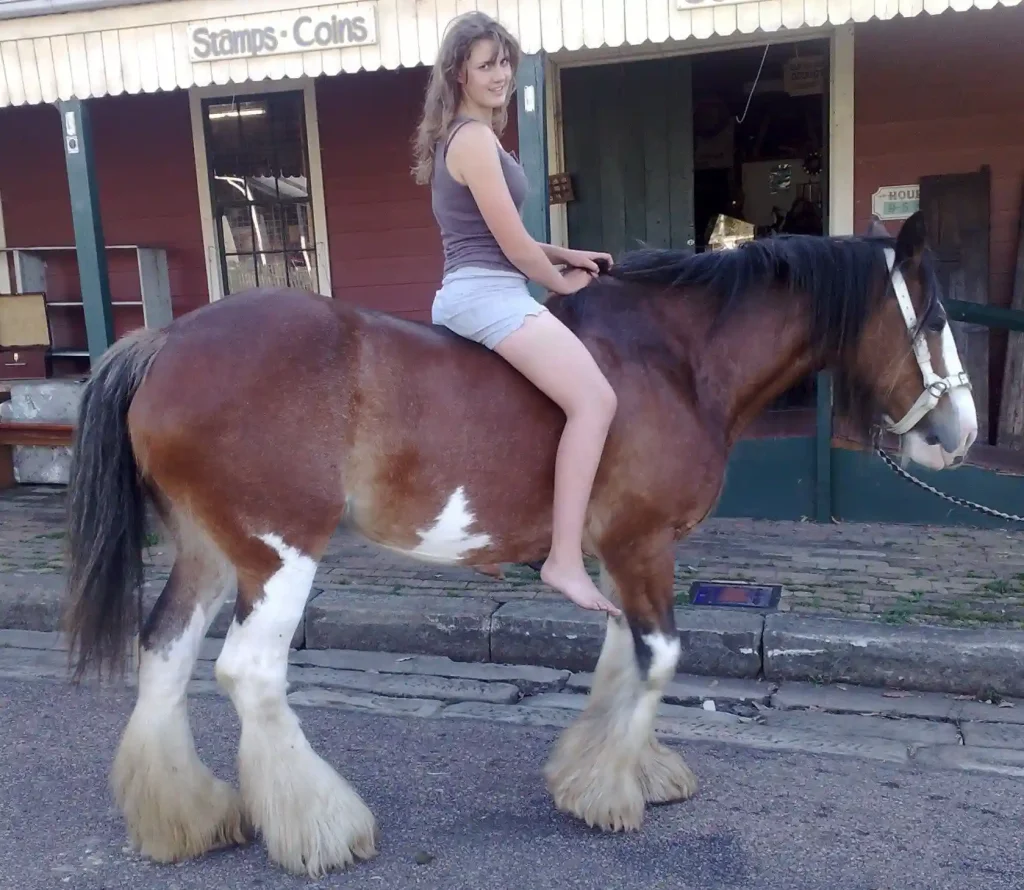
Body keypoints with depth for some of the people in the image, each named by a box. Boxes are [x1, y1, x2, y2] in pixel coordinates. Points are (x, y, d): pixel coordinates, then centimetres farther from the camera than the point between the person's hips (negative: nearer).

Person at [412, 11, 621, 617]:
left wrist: (566, 253, 18)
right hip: (488, 294, -11)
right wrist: (562, 282, 4)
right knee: (595, 399, -22)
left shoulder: (458, 136, 21)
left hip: (464, 293, 11)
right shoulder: (475, 138, -11)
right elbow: (513, 245, -13)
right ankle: (565, 559, -24)